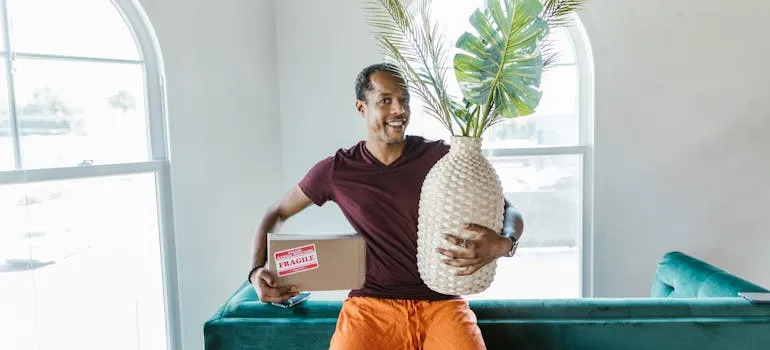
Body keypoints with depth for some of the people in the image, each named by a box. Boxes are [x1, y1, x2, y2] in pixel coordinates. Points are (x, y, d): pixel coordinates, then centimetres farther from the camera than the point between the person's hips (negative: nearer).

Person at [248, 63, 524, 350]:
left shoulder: (440, 157, -4)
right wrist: (257, 270, -5)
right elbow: (277, 214, 12)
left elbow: (509, 211, -2)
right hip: (371, 303, 1)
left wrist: (503, 243, -25)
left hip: (440, 301, 0)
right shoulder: (336, 170, -1)